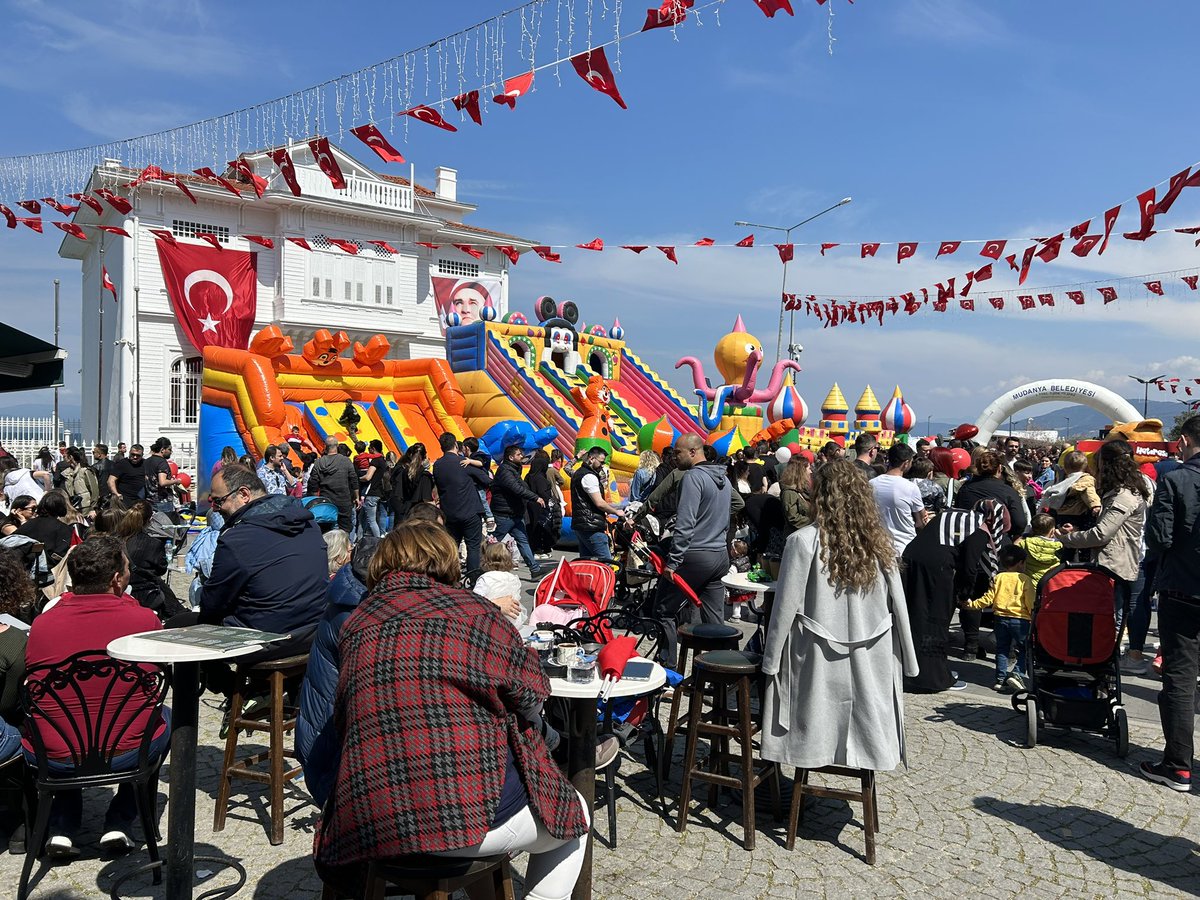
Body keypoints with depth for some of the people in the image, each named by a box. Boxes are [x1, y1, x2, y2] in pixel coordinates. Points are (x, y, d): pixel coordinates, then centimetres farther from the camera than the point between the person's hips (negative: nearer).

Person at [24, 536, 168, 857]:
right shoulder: (144, 619, -12)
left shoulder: (43, 623, -8)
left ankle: (61, 828, 28)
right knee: (165, 717, 30)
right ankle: (118, 824, 24)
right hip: (127, 753, -2)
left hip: (55, 758, 3)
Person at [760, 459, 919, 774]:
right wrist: (907, 659, 14)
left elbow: (786, 606, -10)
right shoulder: (879, 542, -2)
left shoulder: (805, 541, -13)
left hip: (819, 660, -3)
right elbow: (897, 604, 4)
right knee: (867, 720, 14)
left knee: (816, 728, 8)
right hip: (871, 660, 3)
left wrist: (771, 660, -2)